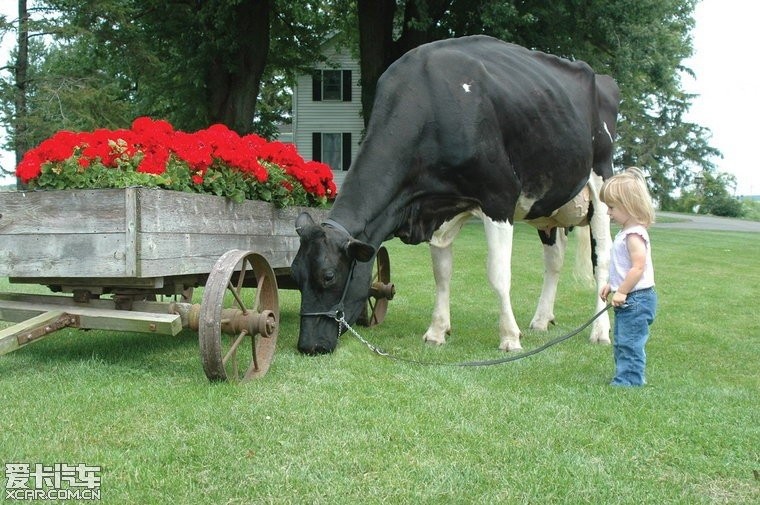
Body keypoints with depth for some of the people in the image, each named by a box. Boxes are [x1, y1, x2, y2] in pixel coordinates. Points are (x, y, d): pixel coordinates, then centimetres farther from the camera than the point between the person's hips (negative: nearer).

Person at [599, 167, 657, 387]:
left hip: (636, 299, -11)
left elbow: (638, 267, -25)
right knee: (621, 343, 18)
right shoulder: (626, 232, 14)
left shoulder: (634, 234, -19)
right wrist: (612, 285, 18)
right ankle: (628, 380, 27)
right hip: (627, 300, 11)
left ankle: (627, 383, -4)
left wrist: (621, 292, -20)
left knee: (629, 344, -8)